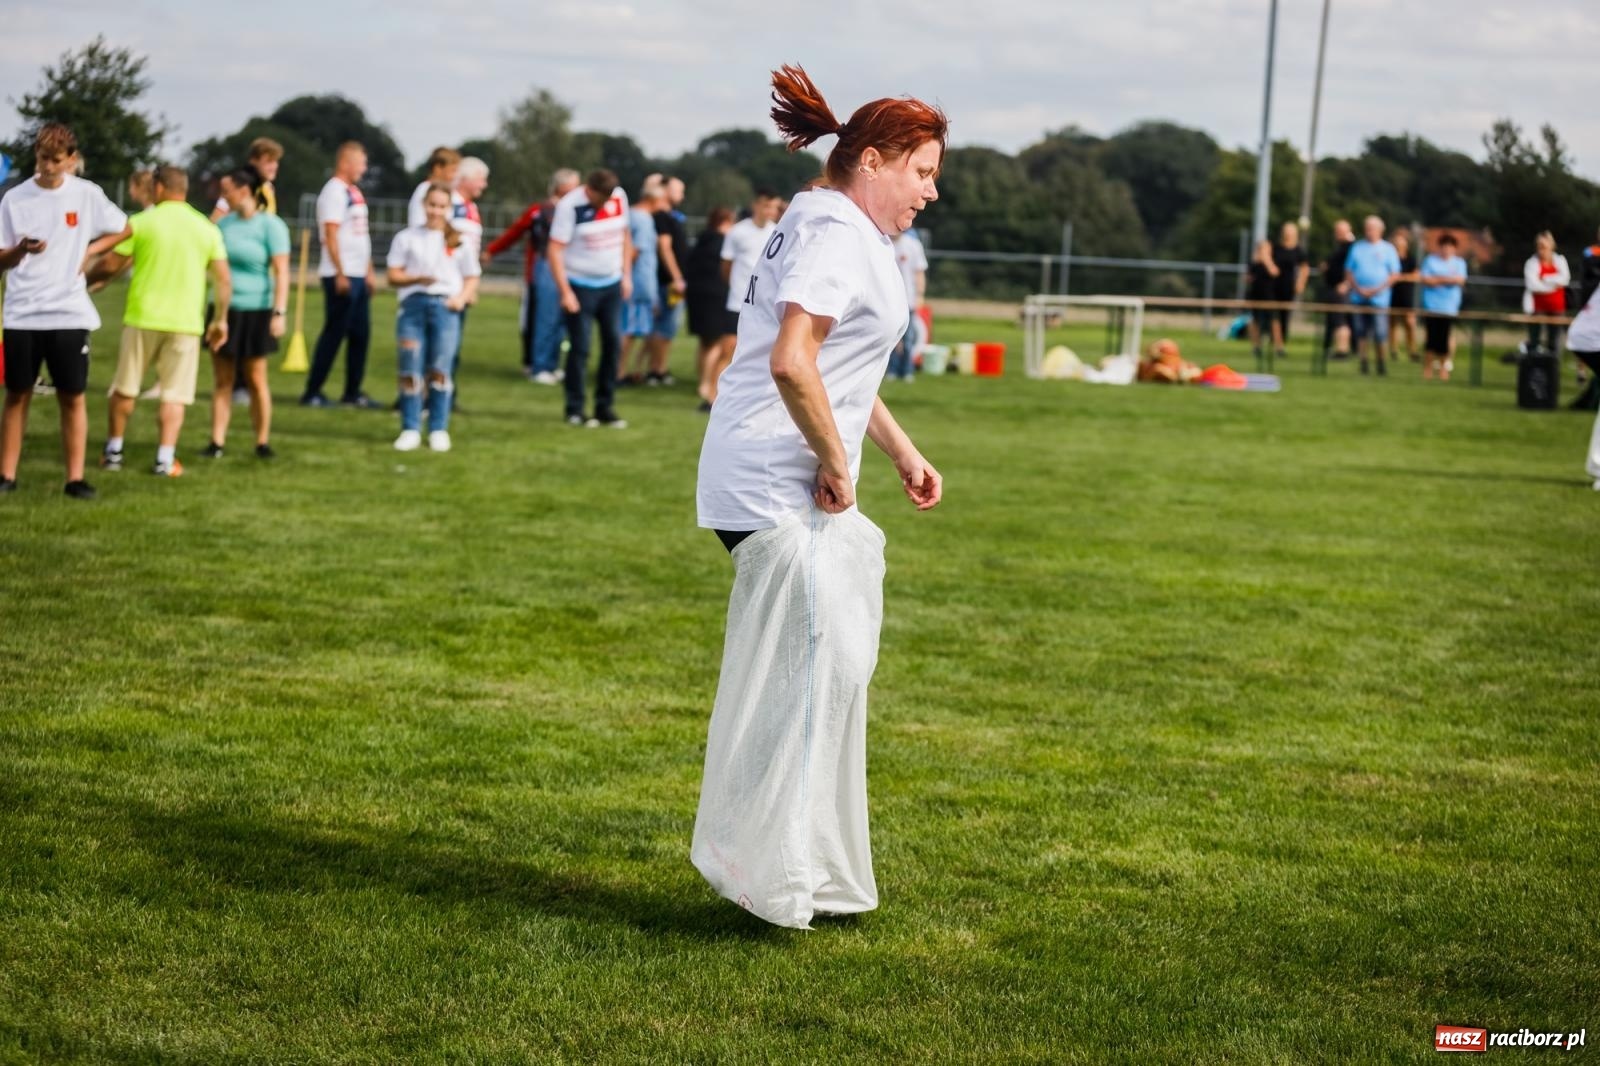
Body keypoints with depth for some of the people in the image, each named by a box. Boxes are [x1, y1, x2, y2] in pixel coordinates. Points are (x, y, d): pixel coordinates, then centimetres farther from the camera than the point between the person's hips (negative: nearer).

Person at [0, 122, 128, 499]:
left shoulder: (87, 194, 0)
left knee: (73, 397, 1)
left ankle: (75, 479, 4)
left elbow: (124, 229, 14)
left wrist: (89, 251, 1)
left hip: (69, 314, 0)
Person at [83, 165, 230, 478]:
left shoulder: (141, 222, -3)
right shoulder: (207, 228, 4)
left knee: (125, 388, 13)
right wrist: (220, 320, 11)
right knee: (174, 393, 4)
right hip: (185, 322, 1)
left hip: (142, 317, -1)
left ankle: (113, 451, 21)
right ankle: (165, 459, -2)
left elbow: (111, 265, -1)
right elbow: (224, 279, 2)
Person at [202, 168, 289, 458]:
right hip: (223, 309, 5)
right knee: (222, 380, 4)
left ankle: (263, 442, 12)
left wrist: (279, 312, -20)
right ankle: (217, 442, 4)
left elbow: (282, 271, -14)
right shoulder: (225, 222, 8)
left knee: (256, 379, 2)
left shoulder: (270, 225, -9)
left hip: (255, 311, -5)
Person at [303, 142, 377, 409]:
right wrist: (340, 275, -20)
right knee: (334, 334, -7)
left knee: (361, 334, 10)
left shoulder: (354, 192, 17)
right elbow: (330, 235, -17)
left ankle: (352, 392, 16)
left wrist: (368, 271, 20)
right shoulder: (334, 192, -11)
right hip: (341, 276, -9)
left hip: (358, 276, 9)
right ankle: (312, 393, -2)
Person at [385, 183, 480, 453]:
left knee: (440, 370, -3)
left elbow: (472, 278, 14)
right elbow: (394, 276, 6)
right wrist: (417, 278, -13)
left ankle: (439, 430, 3)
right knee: (410, 371, -3)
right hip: (413, 303, 0)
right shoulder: (407, 237, 10)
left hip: (445, 307, 0)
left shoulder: (459, 242, 13)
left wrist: (462, 297, -6)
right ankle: (410, 429, 3)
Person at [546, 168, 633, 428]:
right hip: (581, 286, -5)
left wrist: (626, 274, 9)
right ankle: (575, 410, 5)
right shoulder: (570, 206, -17)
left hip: (611, 284, 5)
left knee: (612, 344, 4)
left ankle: (605, 408, 12)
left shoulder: (619, 197, -1)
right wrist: (565, 292, -19)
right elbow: (555, 250, -16)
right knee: (579, 348, -4)